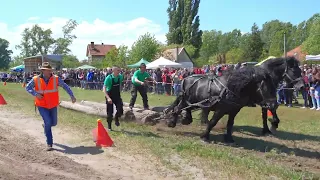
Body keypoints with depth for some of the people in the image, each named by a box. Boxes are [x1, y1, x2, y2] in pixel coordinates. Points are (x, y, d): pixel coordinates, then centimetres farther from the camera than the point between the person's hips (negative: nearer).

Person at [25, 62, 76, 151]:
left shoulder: (56, 79, -9)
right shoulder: (36, 79, -11)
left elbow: (65, 86, -4)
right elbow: (28, 87, -3)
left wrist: (72, 96, -11)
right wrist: (35, 94, -20)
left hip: (53, 105, 3)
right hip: (42, 106, -3)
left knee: (54, 123, 13)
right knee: (48, 122, -15)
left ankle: (45, 125, 51)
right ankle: (49, 144, -1)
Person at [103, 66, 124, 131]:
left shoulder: (120, 77, -5)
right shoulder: (109, 78, -20)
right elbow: (104, 89, -25)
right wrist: (108, 98, -36)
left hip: (117, 96, 4)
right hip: (110, 96, -4)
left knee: (120, 109, -12)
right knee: (110, 112, 1)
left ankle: (116, 119, 18)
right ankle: (109, 126, 18)